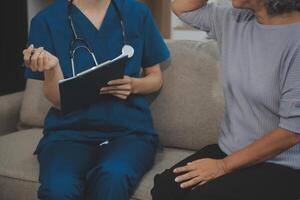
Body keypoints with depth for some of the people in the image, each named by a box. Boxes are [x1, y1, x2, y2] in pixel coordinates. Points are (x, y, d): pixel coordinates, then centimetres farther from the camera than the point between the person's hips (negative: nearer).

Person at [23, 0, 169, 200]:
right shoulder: (47, 20, 0)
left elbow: (156, 78, 15)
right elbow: (59, 100, 1)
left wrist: (134, 85, -8)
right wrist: (51, 68, -21)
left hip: (129, 129, 0)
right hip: (69, 132, 0)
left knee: (113, 177, -35)